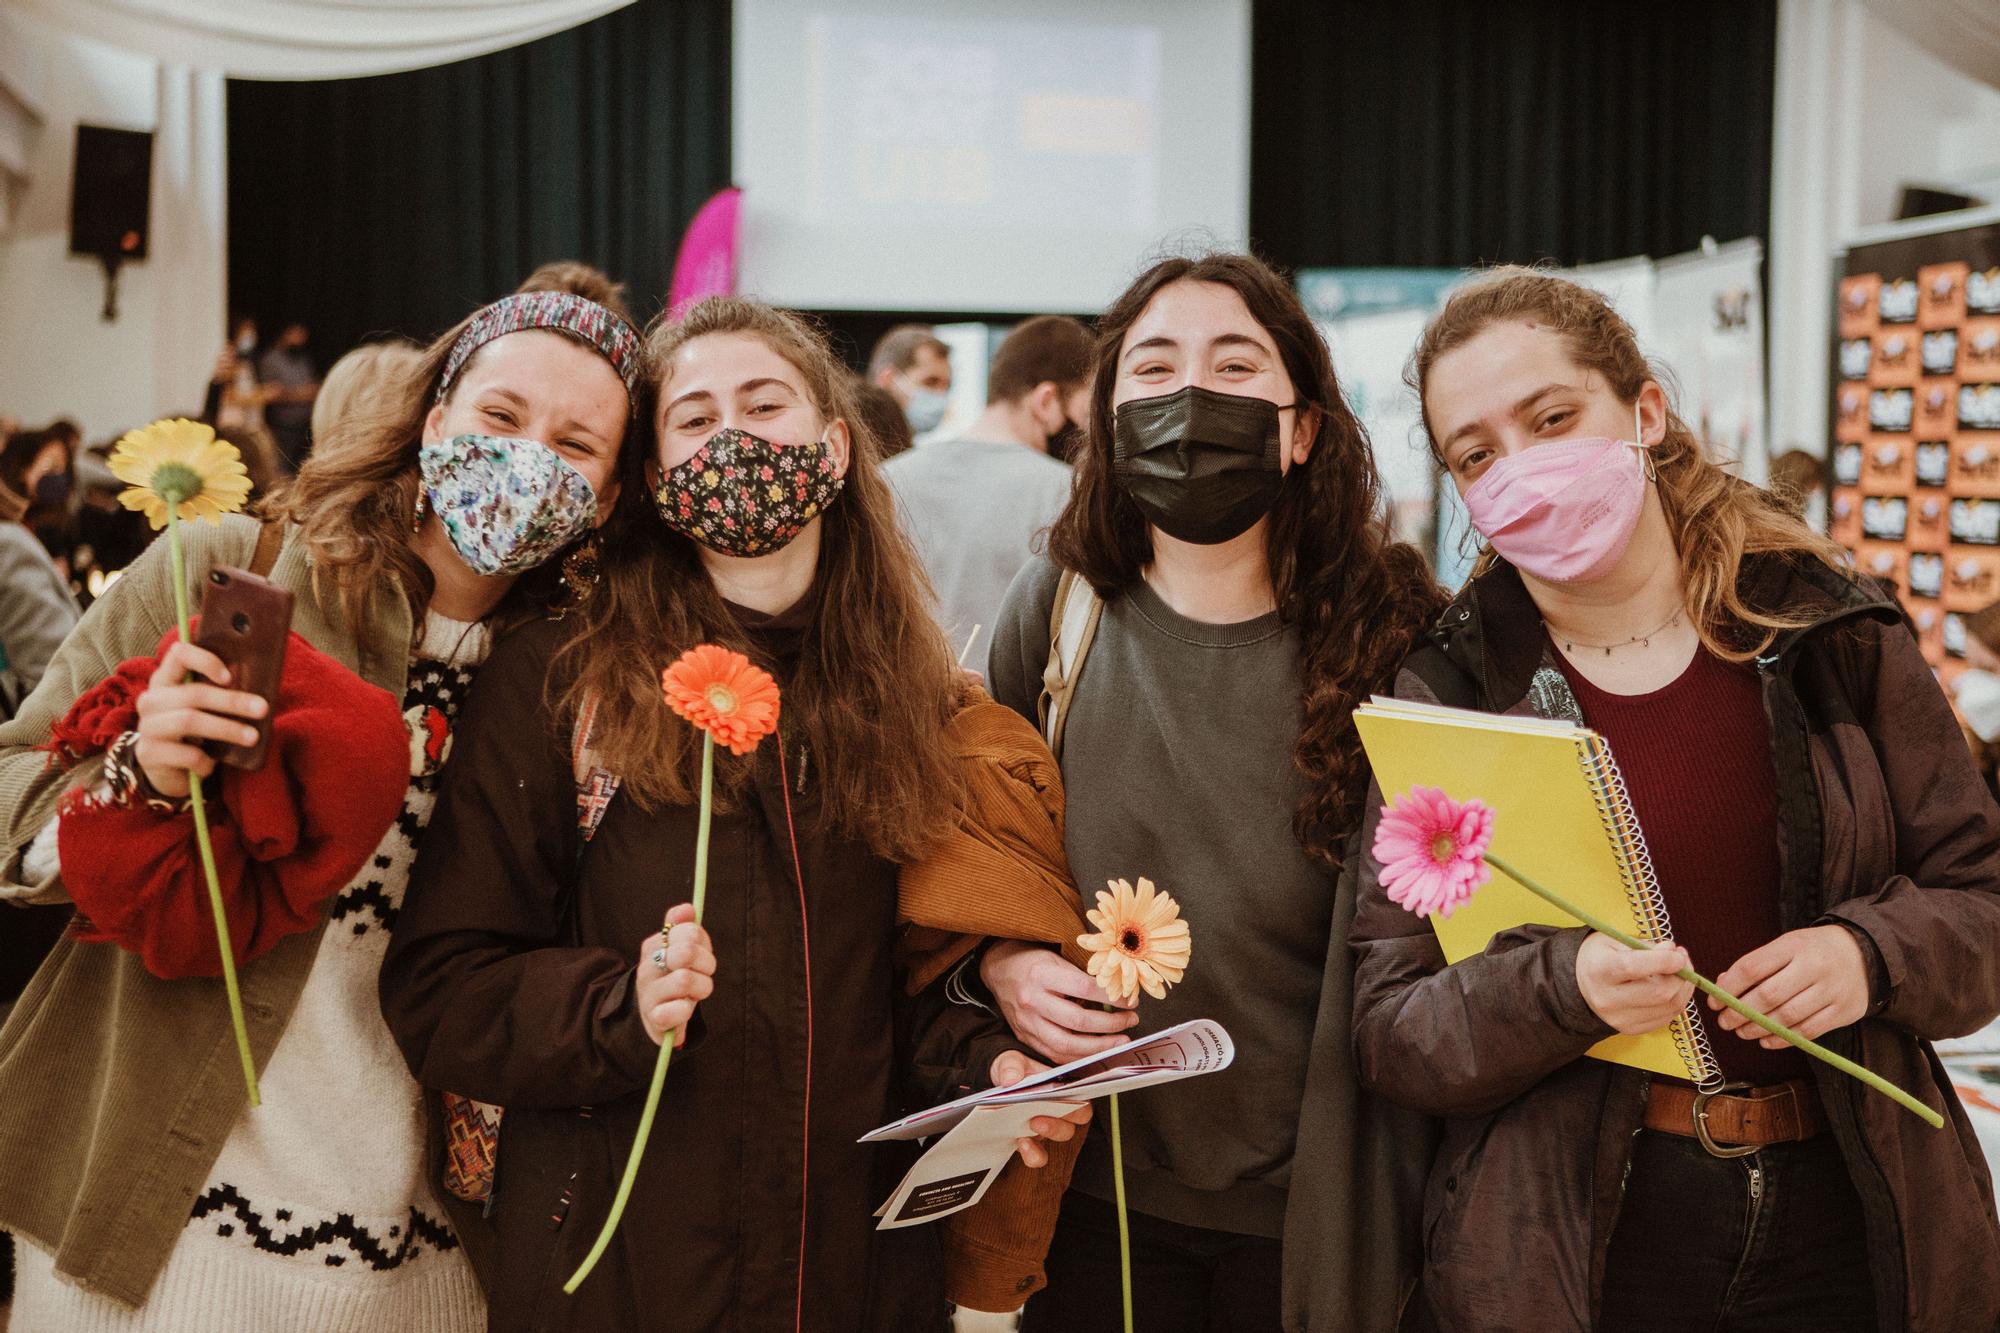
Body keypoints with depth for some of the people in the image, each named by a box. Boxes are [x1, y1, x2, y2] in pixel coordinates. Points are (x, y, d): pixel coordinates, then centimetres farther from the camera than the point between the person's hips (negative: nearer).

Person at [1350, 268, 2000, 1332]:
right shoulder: (1442, 696, -4)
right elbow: (1391, 1034, -6)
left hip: (1849, 1220, 2)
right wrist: (1562, 991, -25)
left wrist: (1873, 954, -17)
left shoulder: (1836, 636, -1)